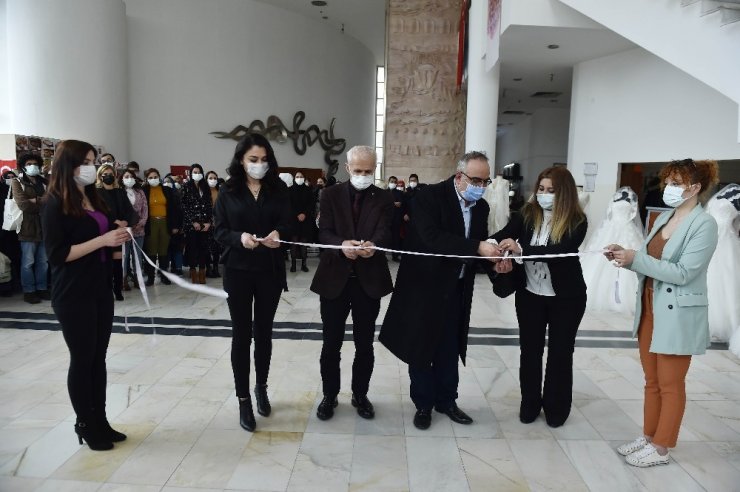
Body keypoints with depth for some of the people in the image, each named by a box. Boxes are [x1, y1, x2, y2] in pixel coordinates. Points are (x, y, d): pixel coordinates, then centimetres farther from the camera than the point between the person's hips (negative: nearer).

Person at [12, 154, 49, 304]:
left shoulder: (44, 183, 13)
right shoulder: (17, 183, 0)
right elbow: (23, 205, -14)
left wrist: (34, 200, -11)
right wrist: (44, 203, -7)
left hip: (45, 226, 4)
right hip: (28, 227, -4)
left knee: (43, 262, 11)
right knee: (28, 262, 3)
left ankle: (42, 288, 21)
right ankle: (29, 291, 12)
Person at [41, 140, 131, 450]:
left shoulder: (94, 199, 11)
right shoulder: (56, 205, -11)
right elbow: (57, 254, -17)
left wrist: (118, 235, 3)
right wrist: (102, 240, -22)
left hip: (100, 289, 7)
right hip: (73, 295, -7)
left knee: (99, 358, 12)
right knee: (82, 359, 4)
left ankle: (100, 421, 22)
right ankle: (85, 425, 19)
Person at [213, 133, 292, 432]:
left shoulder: (278, 189, 2)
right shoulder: (228, 191, -1)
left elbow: (287, 224, -2)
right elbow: (219, 231, -3)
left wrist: (278, 233, -25)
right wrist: (240, 237, -23)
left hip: (270, 271, 2)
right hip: (238, 271, -1)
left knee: (264, 333, 13)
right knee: (241, 335, 4)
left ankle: (261, 388, 33)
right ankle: (243, 399, 15)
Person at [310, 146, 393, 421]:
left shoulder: (384, 199, 3)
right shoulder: (330, 195, 3)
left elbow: (384, 232, -11)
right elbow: (324, 232, -7)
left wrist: (373, 245, -35)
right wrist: (342, 245, -29)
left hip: (369, 279, 1)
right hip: (334, 278, 0)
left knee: (365, 345, 11)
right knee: (331, 344, 9)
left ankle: (360, 395, 30)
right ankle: (330, 396, 28)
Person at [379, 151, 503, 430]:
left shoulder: (481, 206, 5)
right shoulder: (430, 196, -16)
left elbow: (479, 245, 6)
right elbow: (432, 238, -30)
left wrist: (494, 260, -16)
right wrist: (477, 247, -35)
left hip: (457, 290, 5)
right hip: (425, 286, -5)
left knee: (449, 350, 15)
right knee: (421, 348, 8)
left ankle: (446, 400, 33)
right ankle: (423, 404, 26)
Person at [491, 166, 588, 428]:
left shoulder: (577, 221, -14)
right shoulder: (527, 214, -6)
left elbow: (560, 251, -29)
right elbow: (502, 235, -17)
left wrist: (521, 249, -42)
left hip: (566, 297, -2)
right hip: (529, 294, 2)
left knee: (560, 351, 11)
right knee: (529, 350, 11)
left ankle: (556, 407, 29)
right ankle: (530, 403, 28)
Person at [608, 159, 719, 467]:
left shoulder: (704, 224, -14)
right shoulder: (663, 218, 9)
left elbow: (683, 272, -22)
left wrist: (635, 259, -24)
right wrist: (625, 256, -7)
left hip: (677, 317, -7)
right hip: (649, 310, 7)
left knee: (670, 385, 7)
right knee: (652, 382, 17)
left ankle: (661, 448, 21)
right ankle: (648, 436, 31)